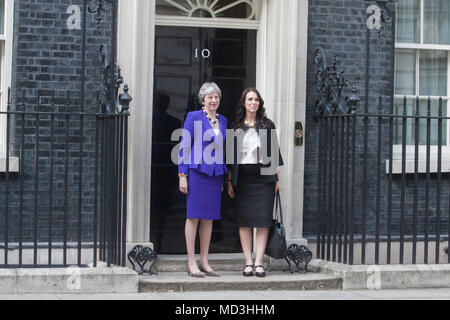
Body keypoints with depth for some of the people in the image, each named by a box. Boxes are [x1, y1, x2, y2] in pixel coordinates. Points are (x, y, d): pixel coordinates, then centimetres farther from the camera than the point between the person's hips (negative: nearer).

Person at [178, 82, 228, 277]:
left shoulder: (223, 121, 14)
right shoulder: (193, 117, -2)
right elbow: (185, 147, -4)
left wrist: (224, 177, 16)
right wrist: (182, 175, -9)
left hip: (215, 174, 6)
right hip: (197, 171, -6)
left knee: (209, 218, 7)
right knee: (194, 216, -3)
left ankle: (204, 263, 13)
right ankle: (191, 263, 1)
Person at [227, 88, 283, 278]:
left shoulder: (267, 125, 8)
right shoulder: (236, 127, 8)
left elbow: (275, 153, 8)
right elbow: (231, 156, 8)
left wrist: (277, 178, 3)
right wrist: (229, 181, 3)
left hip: (264, 177, 0)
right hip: (242, 178, 1)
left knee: (263, 219, -5)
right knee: (244, 221, 0)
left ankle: (259, 262, -4)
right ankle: (248, 262, 5)